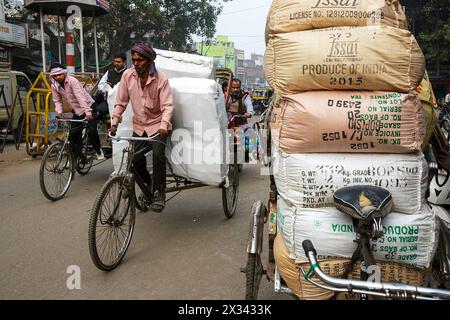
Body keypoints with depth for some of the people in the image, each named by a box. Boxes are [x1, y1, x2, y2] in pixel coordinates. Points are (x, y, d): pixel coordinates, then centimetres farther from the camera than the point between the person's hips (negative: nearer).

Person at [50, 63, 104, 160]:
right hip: (77, 111, 6)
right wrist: (59, 112, -15)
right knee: (73, 136, 0)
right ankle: (75, 157, 13)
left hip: (88, 107, -6)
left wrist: (87, 112, -39)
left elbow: (80, 97, -31)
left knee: (92, 131, -18)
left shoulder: (72, 81, -21)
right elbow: (57, 101, 5)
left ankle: (98, 151, 6)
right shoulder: (54, 86, -2)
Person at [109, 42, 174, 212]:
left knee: (158, 155, -24)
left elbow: (168, 105, -18)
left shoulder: (160, 79, -14)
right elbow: (121, 102, 2)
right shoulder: (128, 75, -5)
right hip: (139, 126, 3)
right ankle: (147, 184, 23)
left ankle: (159, 193, -7)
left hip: (158, 125, -3)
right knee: (136, 159, -9)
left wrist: (163, 126, -33)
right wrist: (114, 122, -6)